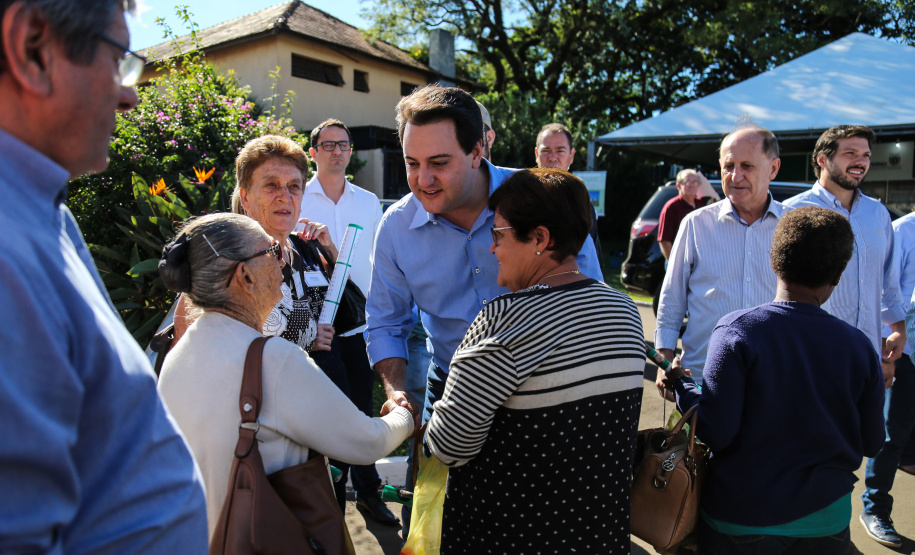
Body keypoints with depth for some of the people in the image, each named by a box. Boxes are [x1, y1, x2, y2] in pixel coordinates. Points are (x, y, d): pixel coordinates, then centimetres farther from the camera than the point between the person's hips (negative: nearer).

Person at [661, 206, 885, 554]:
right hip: (827, 522, 3)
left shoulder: (736, 331, -19)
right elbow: (871, 444, 0)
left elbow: (715, 432, -21)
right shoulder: (859, 346, -9)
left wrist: (680, 383, -5)